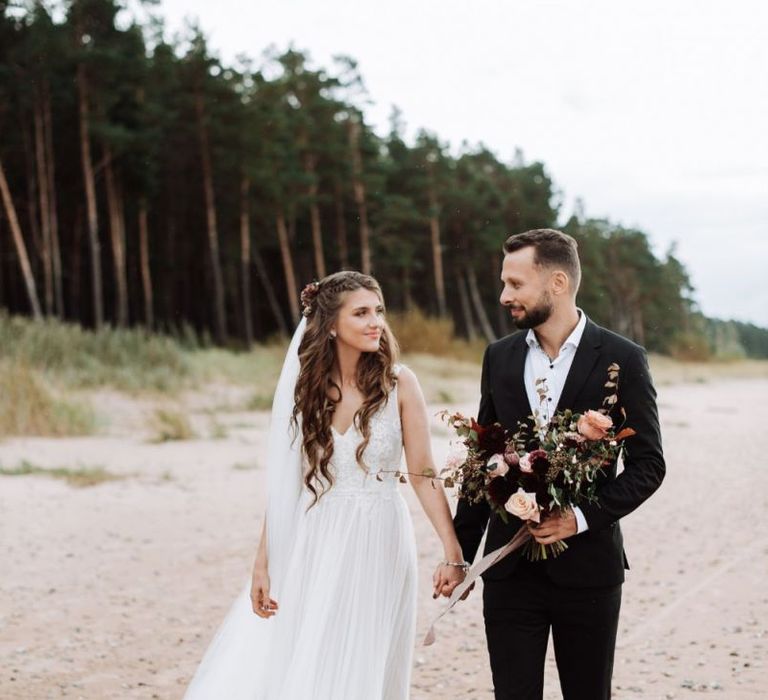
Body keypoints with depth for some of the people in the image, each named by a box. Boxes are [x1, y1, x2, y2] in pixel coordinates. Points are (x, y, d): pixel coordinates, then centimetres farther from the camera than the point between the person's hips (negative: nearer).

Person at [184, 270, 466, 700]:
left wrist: (453, 552, -13)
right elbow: (285, 481, 3)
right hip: (312, 550, 2)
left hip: (376, 550, -2)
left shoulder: (399, 383, -5)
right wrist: (263, 563, -1)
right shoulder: (306, 385, 2)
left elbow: (423, 474, -5)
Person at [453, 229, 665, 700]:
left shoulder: (622, 359, -6)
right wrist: (460, 553, 9)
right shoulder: (500, 357, 6)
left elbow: (648, 464, -4)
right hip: (510, 567, 3)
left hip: (587, 567, -3)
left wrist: (584, 516, -17)